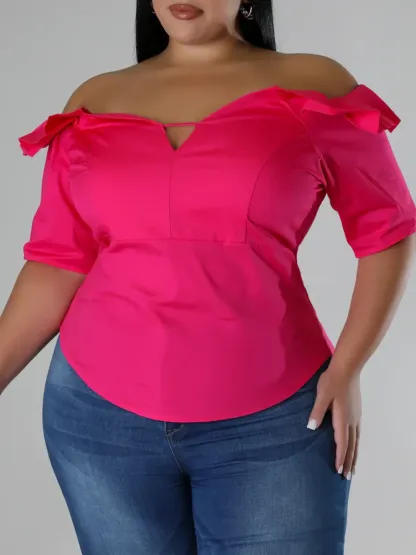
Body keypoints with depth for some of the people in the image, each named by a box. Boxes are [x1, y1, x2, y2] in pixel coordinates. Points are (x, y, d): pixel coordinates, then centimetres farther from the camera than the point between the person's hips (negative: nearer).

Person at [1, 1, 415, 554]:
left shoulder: (313, 85, 0)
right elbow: (59, 263, 4)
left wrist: (346, 369, -6)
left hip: (271, 422, -2)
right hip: (99, 413, 3)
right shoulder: (96, 101, 5)